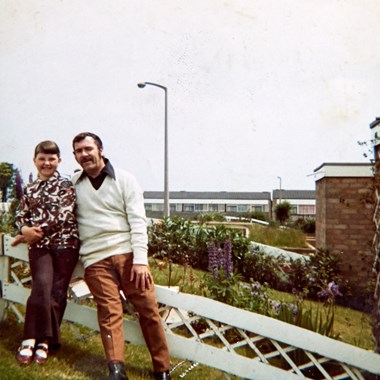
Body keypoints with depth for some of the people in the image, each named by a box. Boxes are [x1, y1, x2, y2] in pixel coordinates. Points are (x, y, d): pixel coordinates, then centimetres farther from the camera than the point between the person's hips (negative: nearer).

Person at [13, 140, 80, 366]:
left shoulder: (66, 185, 2)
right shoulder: (29, 189, 15)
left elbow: (63, 214, -10)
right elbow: (20, 216, 13)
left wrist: (38, 230, -13)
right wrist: (25, 229, -10)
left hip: (65, 243, -1)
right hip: (38, 245, 2)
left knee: (58, 291, 1)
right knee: (42, 285, -17)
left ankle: (44, 341, 14)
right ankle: (32, 339, -7)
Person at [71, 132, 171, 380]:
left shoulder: (124, 180, 5)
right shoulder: (73, 185, 13)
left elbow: (138, 221, -2)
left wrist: (140, 259, -12)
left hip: (128, 254, -1)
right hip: (95, 259, 2)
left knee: (148, 309, -3)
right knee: (109, 312, -11)